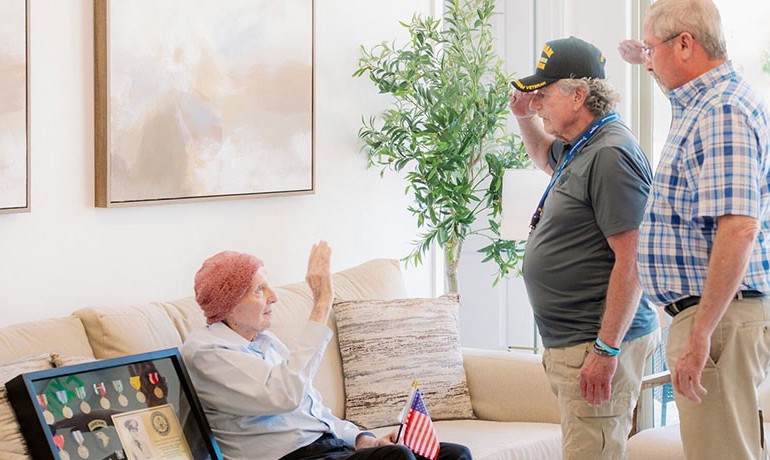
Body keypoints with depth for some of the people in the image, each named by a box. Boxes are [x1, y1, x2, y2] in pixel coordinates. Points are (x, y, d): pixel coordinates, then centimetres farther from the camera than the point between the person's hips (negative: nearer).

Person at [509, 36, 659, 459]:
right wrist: (525, 118, 21)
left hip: (597, 344, -11)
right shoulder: (578, 148, 15)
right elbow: (546, 158, 42)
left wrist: (606, 350, -24)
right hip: (566, 344, 11)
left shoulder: (612, 155, -17)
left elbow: (631, 261, -22)